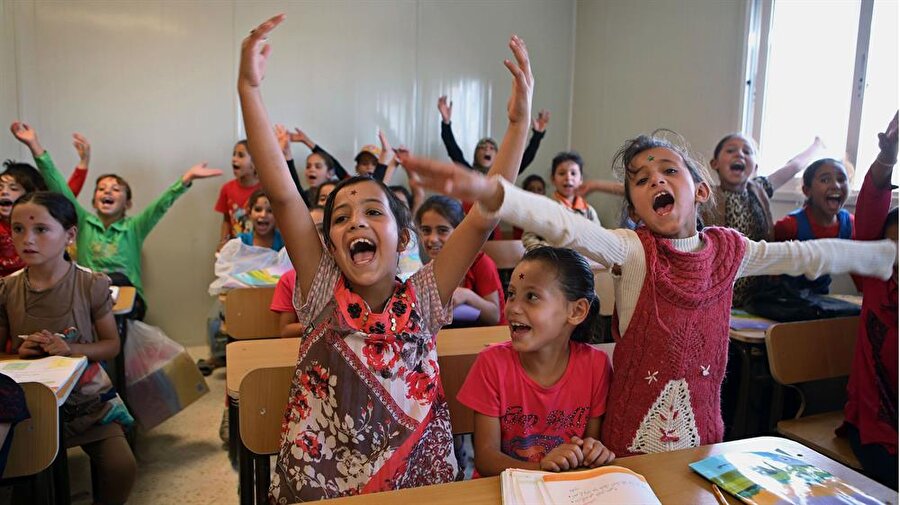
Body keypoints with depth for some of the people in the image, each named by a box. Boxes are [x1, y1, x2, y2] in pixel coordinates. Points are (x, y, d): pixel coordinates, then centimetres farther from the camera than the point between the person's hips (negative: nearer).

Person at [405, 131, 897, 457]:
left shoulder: (729, 249, 0)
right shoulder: (632, 250, -15)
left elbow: (808, 255, 12)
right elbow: (569, 227, -33)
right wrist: (489, 192, -49)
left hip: (702, 428, 4)